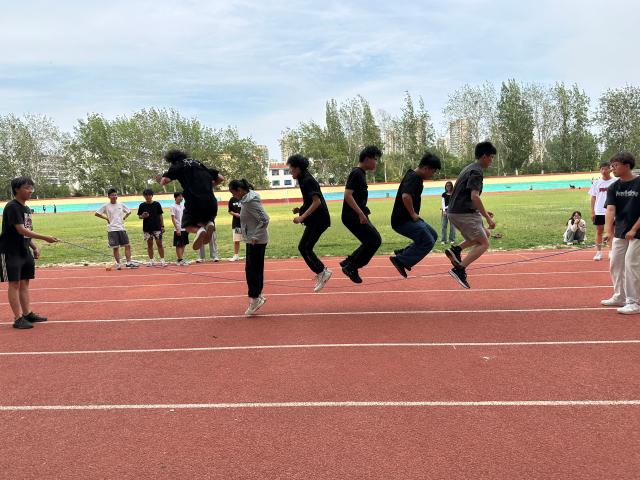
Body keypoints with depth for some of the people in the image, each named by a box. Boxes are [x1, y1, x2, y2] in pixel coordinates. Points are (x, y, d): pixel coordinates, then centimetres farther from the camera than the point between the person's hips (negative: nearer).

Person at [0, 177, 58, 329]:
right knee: (14, 283, -4)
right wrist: (45, 238, -27)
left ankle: (28, 314, 18)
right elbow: (21, 230, -23)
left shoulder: (26, 208, 12)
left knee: (25, 283, 11)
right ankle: (18, 318, -2)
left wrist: (34, 247, 9)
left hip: (24, 251, 8)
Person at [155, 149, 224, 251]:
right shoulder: (199, 164, 25)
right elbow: (221, 178, 21)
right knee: (206, 220, 29)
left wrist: (160, 180, 19)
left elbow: (165, 181, -4)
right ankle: (209, 224, -8)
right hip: (211, 202, 4)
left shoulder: (177, 166, 11)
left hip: (194, 201, -4)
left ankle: (198, 230, -17)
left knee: (188, 225, 18)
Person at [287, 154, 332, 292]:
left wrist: (301, 217, -24)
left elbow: (316, 202, -23)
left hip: (318, 220, -10)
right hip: (315, 220, 10)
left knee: (304, 247, -9)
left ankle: (322, 272, -2)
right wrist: (300, 209, 8)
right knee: (305, 248, 8)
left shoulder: (308, 181, -15)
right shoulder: (305, 180, 15)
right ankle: (321, 272, 13)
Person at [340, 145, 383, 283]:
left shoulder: (361, 173, 16)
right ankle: (352, 267, -1)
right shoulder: (356, 173, -14)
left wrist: (363, 213, 23)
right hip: (352, 216, -10)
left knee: (371, 241, 11)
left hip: (357, 215, 10)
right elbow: (347, 195, -23)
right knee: (375, 240, -10)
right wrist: (361, 213, -24)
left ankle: (348, 262, 17)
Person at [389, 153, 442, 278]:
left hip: (409, 218, 10)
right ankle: (400, 259, -7)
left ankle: (403, 253, 16)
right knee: (428, 242, -12)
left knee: (433, 235, 16)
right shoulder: (412, 178, -19)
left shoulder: (416, 177, 13)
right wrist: (413, 214, -24)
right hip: (403, 221, -10)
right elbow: (406, 196, -37)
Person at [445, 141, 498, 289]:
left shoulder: (469, 168, 19)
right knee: (484, 244, -4)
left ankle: (456, 250, 8)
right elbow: (474, 196, -25)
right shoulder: (477, 171, -12)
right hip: (464, 214, -10)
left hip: (454, 212, 10)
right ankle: (459, 270, -12)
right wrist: (488, 218, -21)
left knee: (484, 234, 22)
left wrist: (482, 212, 23)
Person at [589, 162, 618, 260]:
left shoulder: (616, 181, -3)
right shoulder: (596, 183, 4)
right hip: (599, 211, 2)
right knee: (599, 231, 6)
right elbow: (593, 197, 7)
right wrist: (592, 211, 3)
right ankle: (598, 252, 13)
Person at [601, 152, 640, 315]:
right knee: (615, 264, 11)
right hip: (619, 233, 6)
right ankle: (620, 297, 27)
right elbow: (610, 210, -9)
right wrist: (608, 231, -21)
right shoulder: (613, 187, 2)